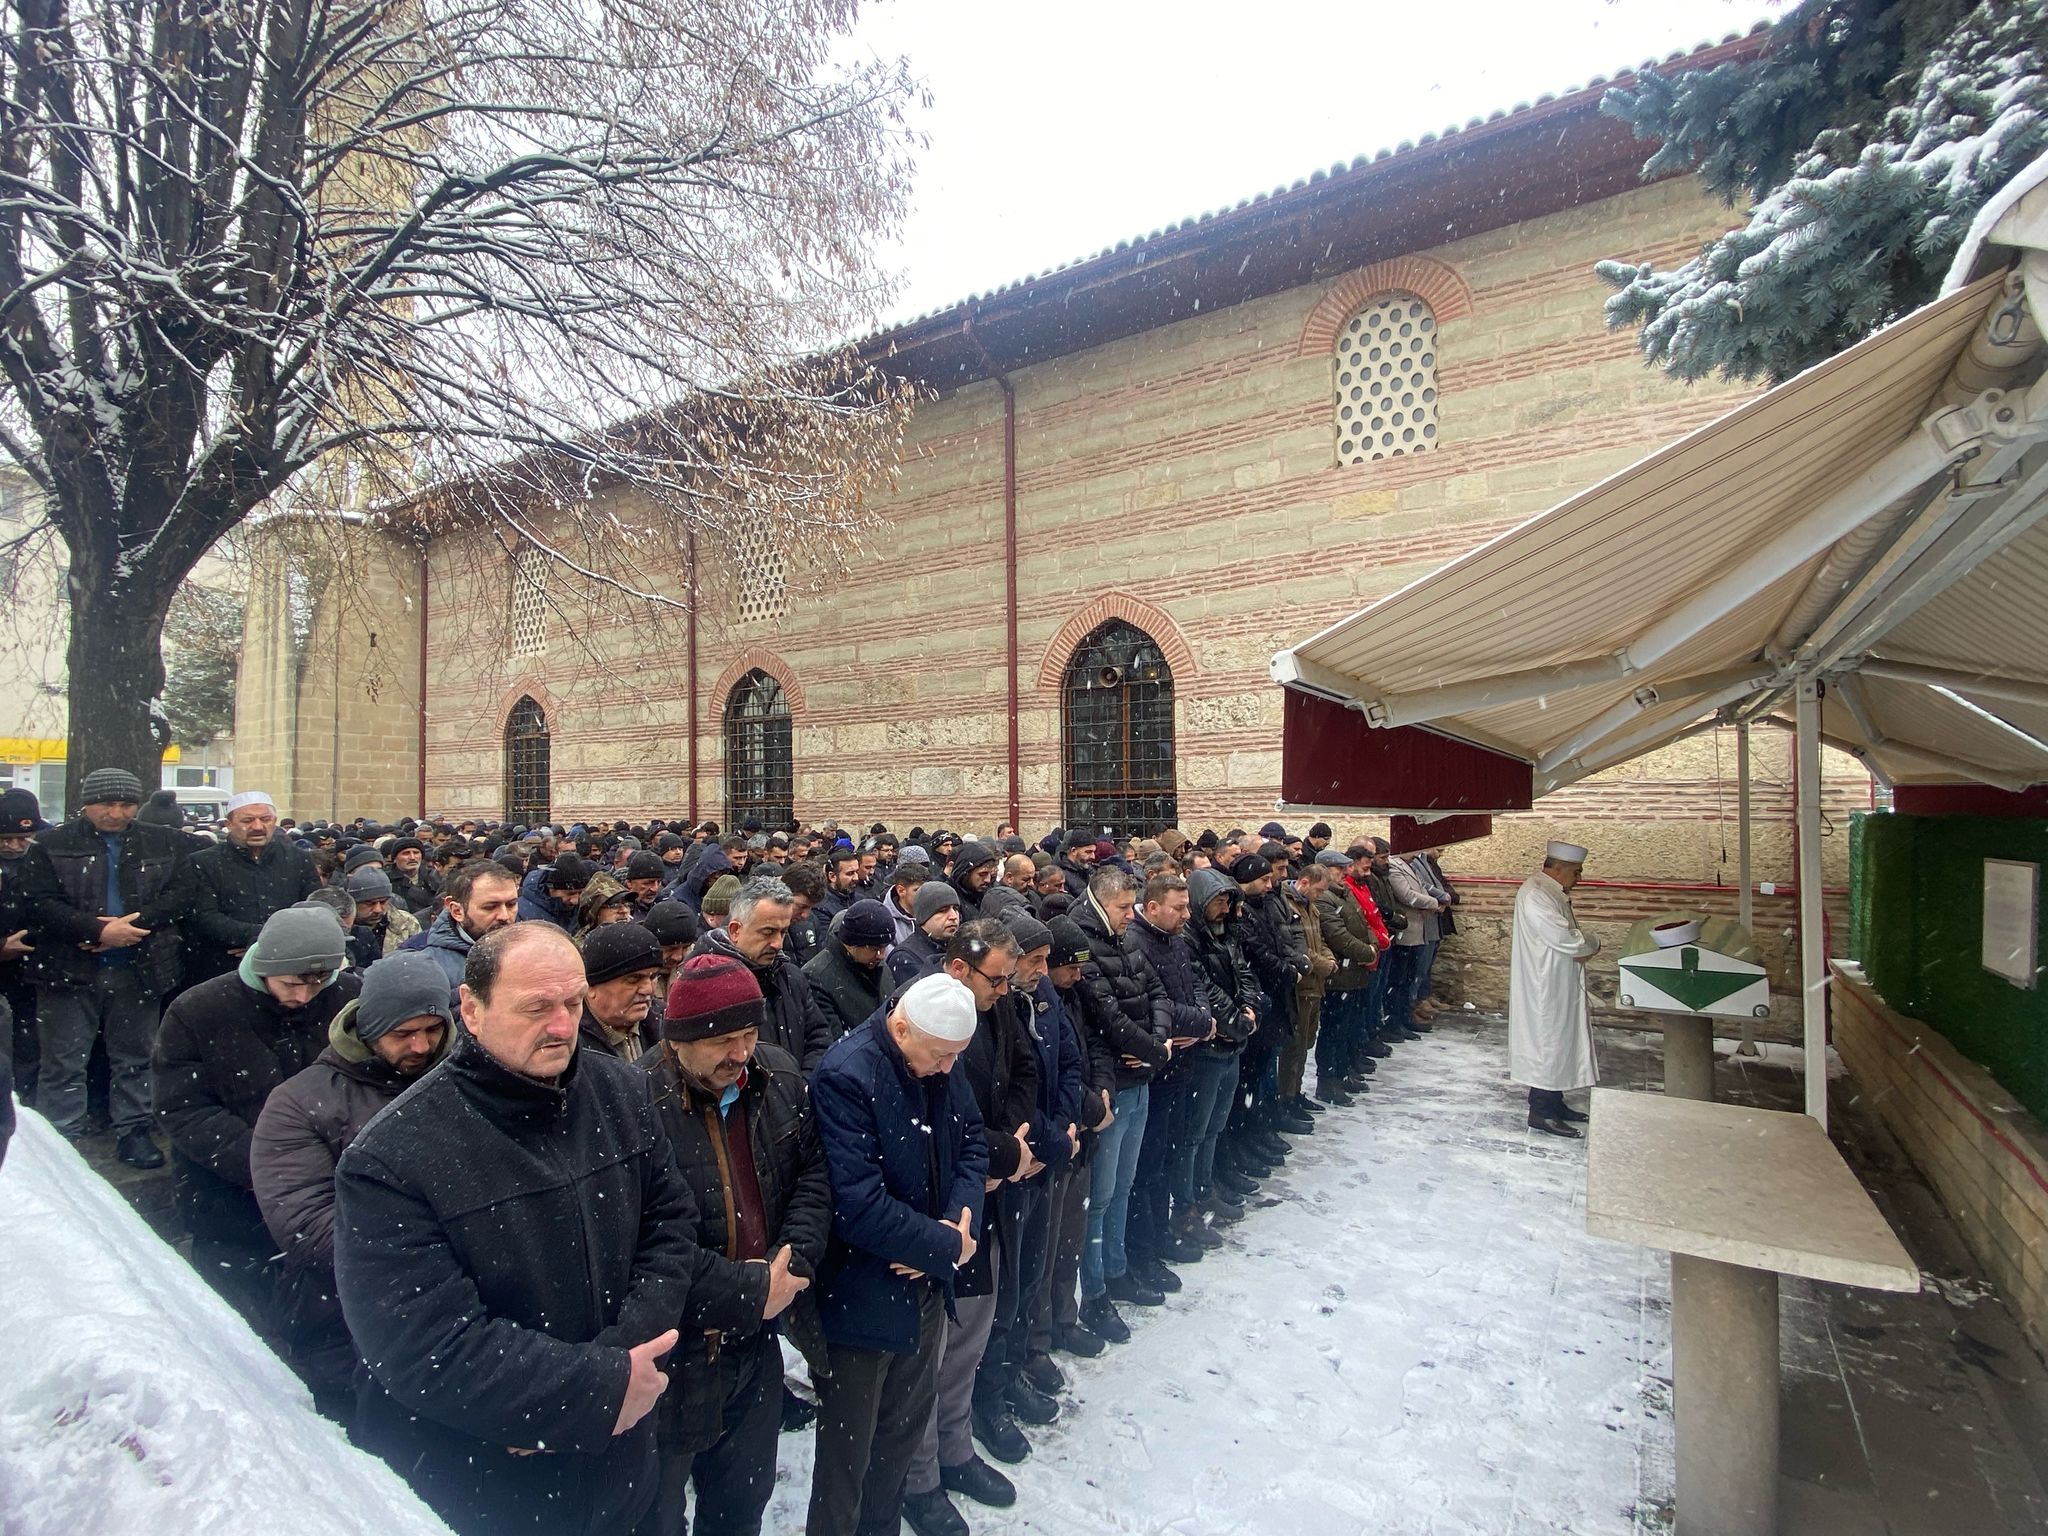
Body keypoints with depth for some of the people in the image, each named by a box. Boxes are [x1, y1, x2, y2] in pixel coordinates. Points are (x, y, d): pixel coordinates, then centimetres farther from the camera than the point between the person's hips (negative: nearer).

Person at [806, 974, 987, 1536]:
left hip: (925, 1284, 7)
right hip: (863, 1295, -7)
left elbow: (972, 1142, 4)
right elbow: (858, 1204, -31)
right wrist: (948, 1246, -20)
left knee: (907, 1425, 25)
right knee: (849, 1449, 13)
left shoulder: (942, 1065, -4)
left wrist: (962, 1217, -15)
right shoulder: (846, 1077, -28)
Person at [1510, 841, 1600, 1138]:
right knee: (1547, 1042, -2)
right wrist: (1592, 944, -8)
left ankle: (1554, 1103, 29)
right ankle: (1541, 1112, 9)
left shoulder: (1553, 892, 11)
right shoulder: (1535, 895, -23)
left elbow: (1571, 934, 12)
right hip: (1545, 988, -10)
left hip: (1559, 987, 10)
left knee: (1559, 1042, 17)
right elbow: (1566, 938, -27)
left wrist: (1582, 947, -10)